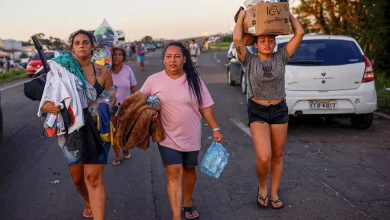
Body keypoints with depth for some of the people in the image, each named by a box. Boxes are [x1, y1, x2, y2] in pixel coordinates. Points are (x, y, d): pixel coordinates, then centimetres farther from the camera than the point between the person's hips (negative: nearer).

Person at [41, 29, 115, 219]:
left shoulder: (102, 72, -3)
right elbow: (48, 97, 0)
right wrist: (46, 106, -23)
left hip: (97, 130, -2)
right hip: (71, 131, 2)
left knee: (93, 178, -7)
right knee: (77, 178, 16)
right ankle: (89, 203, 48)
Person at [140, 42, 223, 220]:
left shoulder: (194, 79, -4)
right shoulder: (154, 80, -8)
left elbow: (205, 106, 0)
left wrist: (215, 128, -4)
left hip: (191, 136, 2)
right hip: (168, 137, -2)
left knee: (189, 170, 19)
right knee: (174, 174, -8)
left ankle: (188, 204, 41)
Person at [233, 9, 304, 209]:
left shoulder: (281, 58, -1)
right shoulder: (250, 61, -6)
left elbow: (299, 33, -8)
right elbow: (237, 39, -20)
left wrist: (287, 13, 1)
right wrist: (242, 15, -8)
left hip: (279, 110, 3)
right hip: (257, 111, -3)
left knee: (277, 155, 10)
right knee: (263, 157, -15)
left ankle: (274, 193, 26)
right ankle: (262, 186, 15)